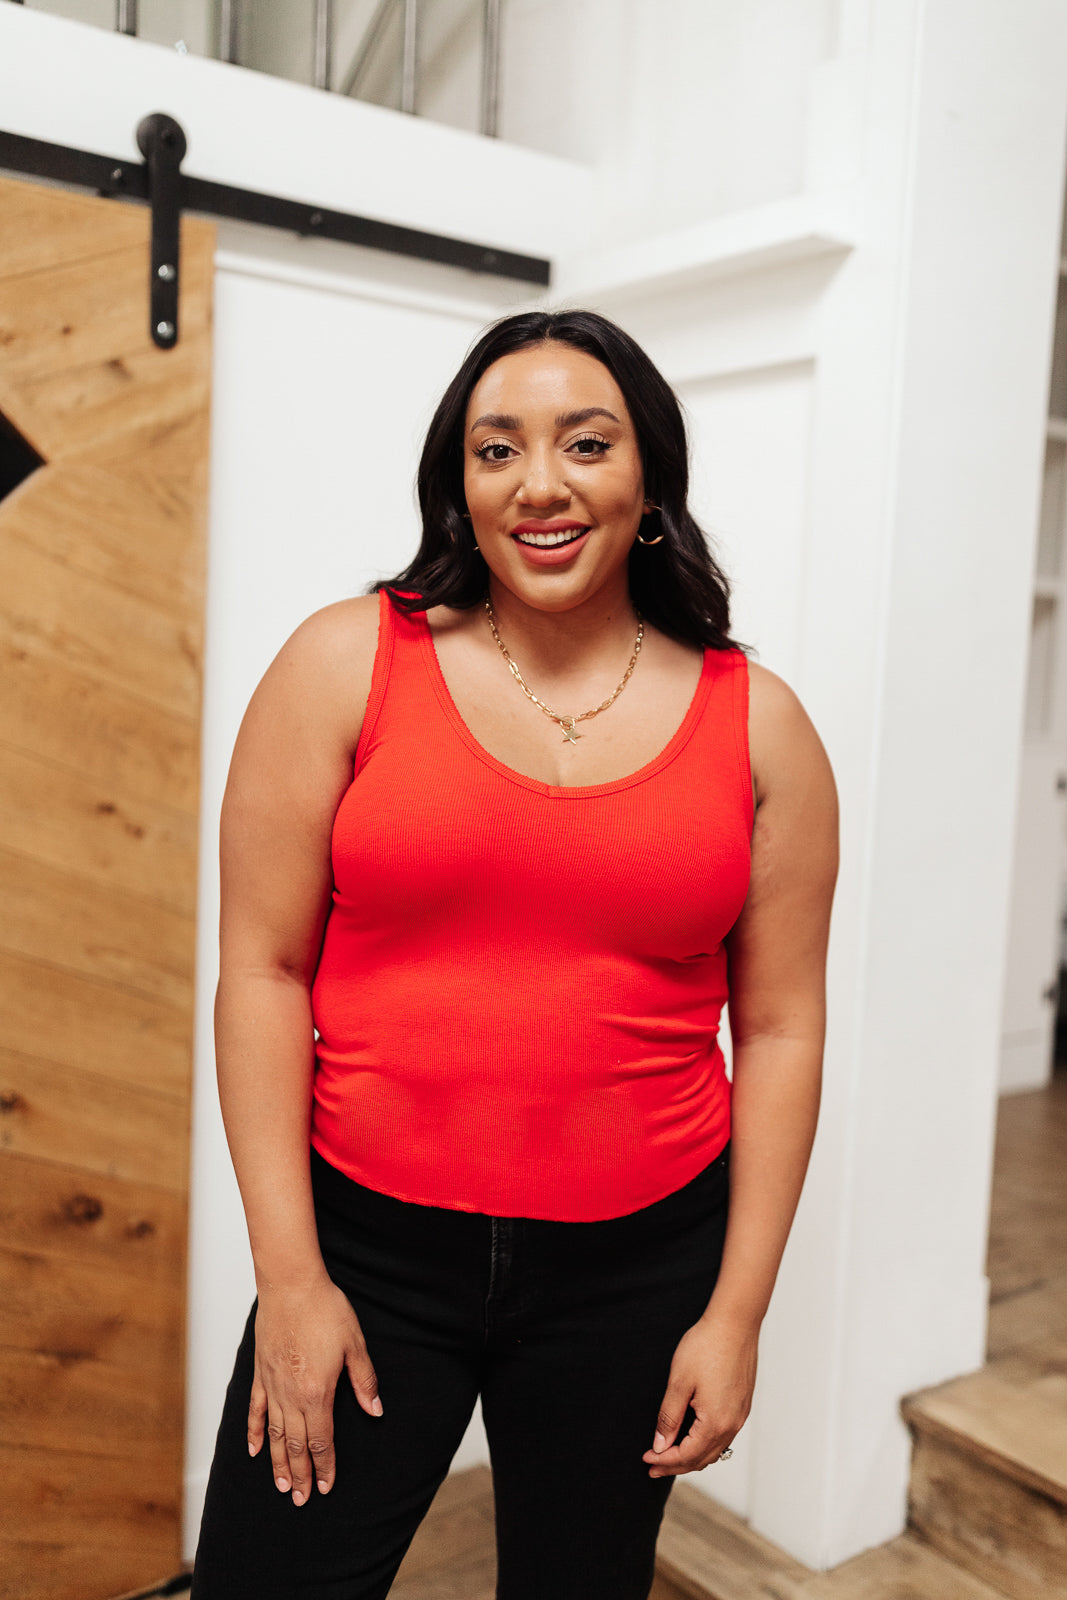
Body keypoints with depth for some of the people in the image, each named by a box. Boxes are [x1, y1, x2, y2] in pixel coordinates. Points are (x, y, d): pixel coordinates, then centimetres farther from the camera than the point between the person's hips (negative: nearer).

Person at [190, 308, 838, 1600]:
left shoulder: (758, 725, -1)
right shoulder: (349, 663, -5)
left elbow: (780, 1028, 1)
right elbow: (263, 971, -6)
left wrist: (738, 1310, 0)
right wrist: (289, 1277, -7)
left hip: (638, 1269, 2)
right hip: (367, 1241, -1)